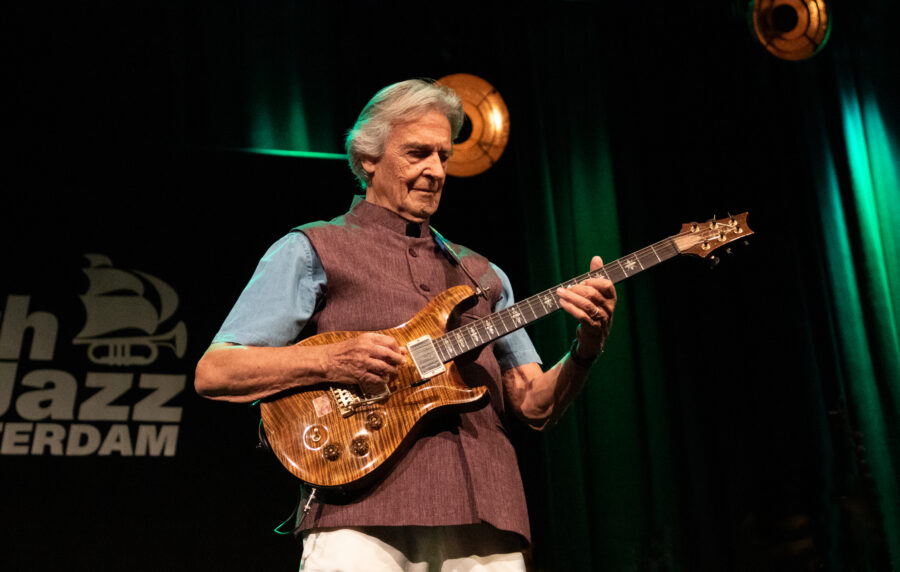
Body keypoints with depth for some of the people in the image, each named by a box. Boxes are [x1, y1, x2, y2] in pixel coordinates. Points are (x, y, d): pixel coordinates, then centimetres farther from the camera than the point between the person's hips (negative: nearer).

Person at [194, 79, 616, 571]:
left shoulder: (482, 274, 21)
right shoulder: (311, 249, 7)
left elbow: (535, 405, 16)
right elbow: (212, 373, 0)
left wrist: (586, 347, -3)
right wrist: (329, 360, -14)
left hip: (484, 518, 5)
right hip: (366, 511, -4)